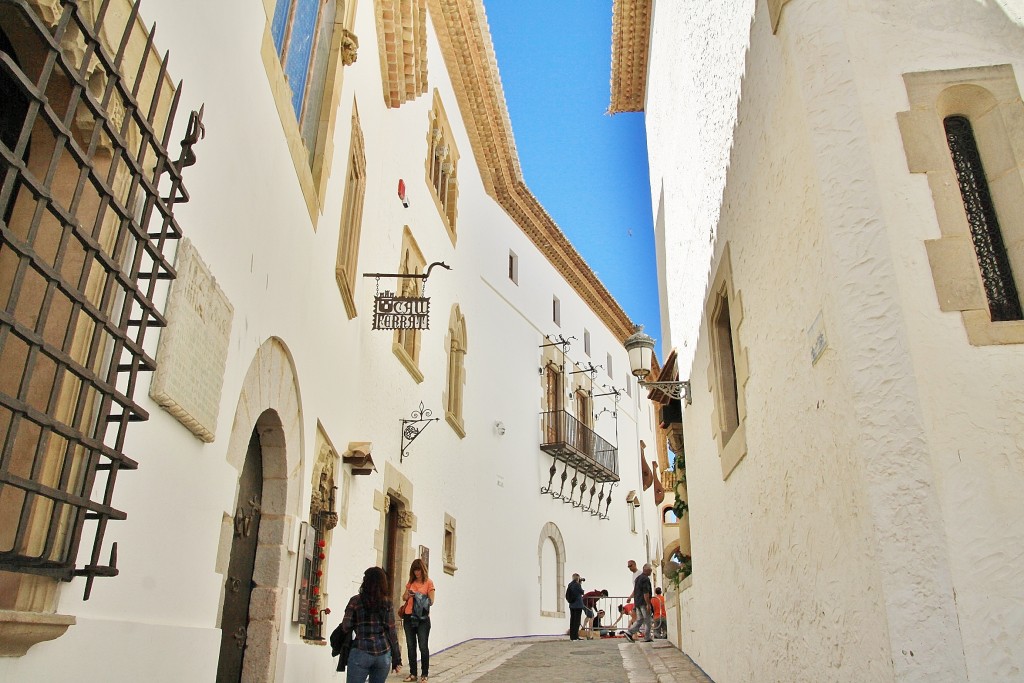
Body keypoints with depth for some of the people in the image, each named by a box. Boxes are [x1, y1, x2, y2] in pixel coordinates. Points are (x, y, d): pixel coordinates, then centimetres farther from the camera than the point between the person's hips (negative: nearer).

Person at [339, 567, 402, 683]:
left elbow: (346, 627, -3)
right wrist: (396, 658, 9)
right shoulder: (387, 603, 6)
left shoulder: (356, 600, -1)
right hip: (384, 653, 3)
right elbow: (391, 632, 5)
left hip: (361, 652, -3)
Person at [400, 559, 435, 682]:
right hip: (409, 617, 4)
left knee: (423, 646, -4)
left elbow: (431, 601, -5)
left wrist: (421, 597, -22)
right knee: (411, 646, 7)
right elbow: (404, 598, 15)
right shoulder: (411, 582, 12)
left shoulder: (428, 583, -1)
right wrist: (408, 594, -8)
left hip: (422, 618, -4)